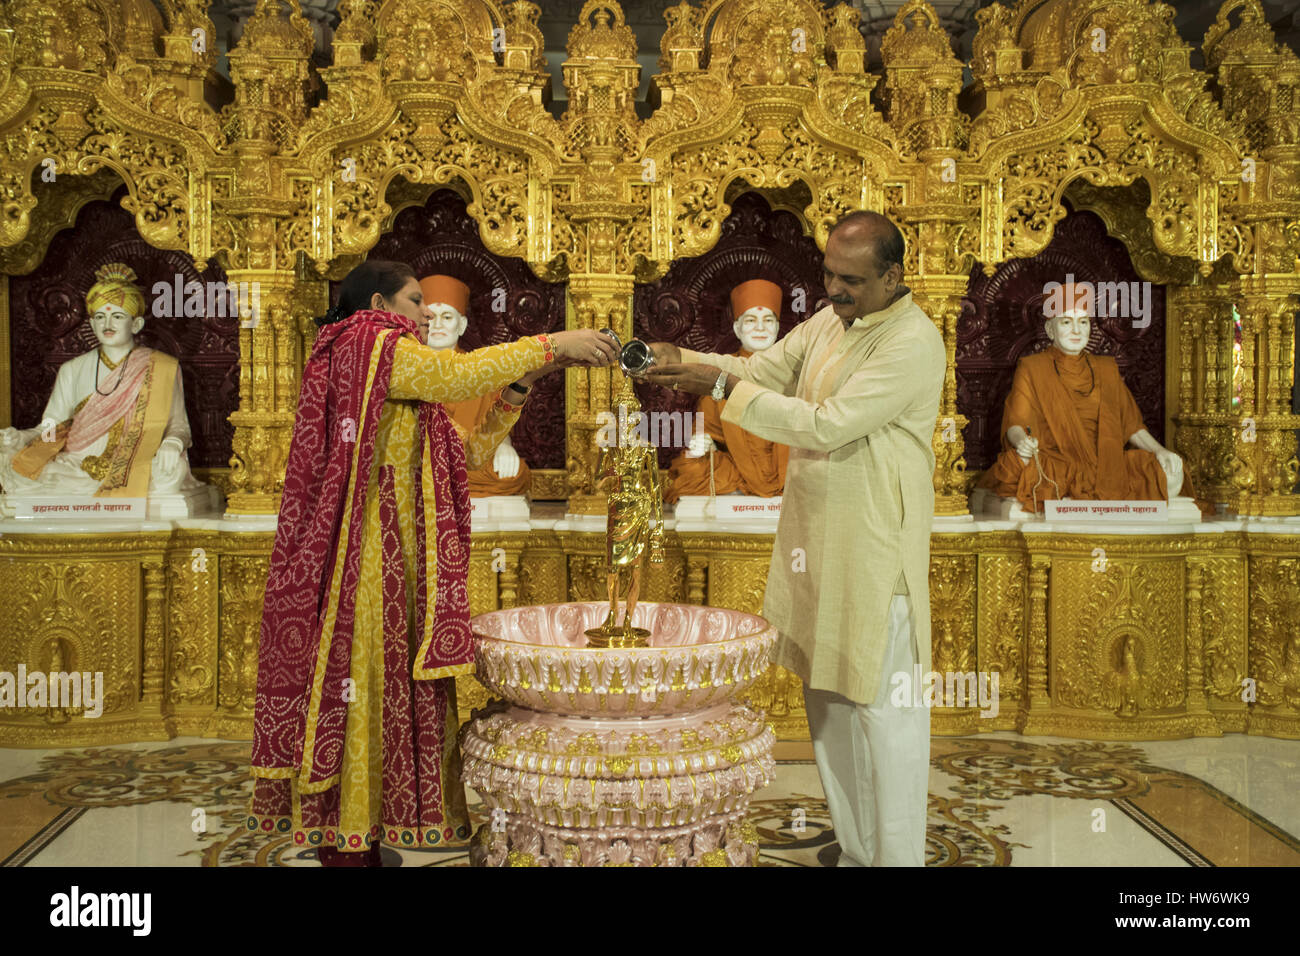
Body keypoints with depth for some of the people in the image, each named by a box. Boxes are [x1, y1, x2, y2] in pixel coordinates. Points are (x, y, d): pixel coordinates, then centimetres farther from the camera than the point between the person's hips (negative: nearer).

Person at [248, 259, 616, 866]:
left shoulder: (399, 383, 23)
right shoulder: (369, 345, -4)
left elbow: (471, 453, 19)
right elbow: (459, 373, -16)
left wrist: (520, 384, 10)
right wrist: (552, 344, -10)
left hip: (394, 571, 9)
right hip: (361, 568, -9)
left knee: (385, 697, 10)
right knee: (357, 689, -4)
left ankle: (357, 839, 18)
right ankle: (348, 846, 4)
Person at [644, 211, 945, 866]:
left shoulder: (914, 342, -16)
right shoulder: (830, 321, 11)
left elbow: (829, 425, -21)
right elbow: (765, 370, 12)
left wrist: (724, 384, -18)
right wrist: (684, 362, -6)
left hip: (873, 550, -8)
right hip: (814, 538, 9)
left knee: (883, 706, 0)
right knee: (827, 701, 15)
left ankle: (897, 856, 14)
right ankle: (854, 850, 30)